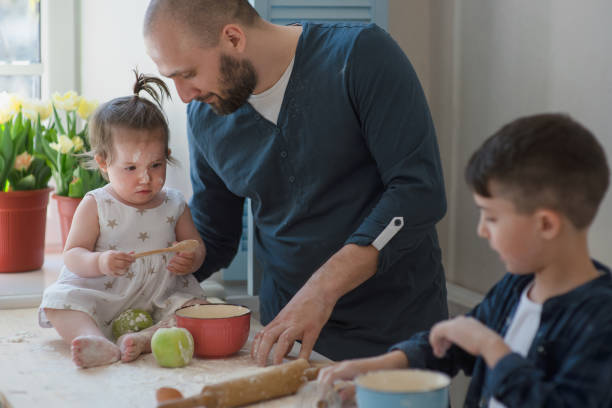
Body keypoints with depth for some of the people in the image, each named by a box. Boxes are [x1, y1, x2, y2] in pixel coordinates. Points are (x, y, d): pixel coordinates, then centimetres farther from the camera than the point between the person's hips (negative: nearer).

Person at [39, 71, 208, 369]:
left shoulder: (174, 205, 7)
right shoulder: (95, 206, 0)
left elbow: (196, 247, 14)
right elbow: (72, 255, -2)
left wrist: (190, 260, -12)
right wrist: (100, 262, -25)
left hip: (158, 299, 2)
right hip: (101, 298, -2)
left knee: (195, 305, -23)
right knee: (59, 300, -26)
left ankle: (145, 339, -40)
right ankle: (99, 344, -49)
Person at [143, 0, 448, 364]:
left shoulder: (361, 54, -13)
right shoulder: (205, 116, 2)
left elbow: (420, 191, -19)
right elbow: (212, 239, 14)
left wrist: (323, 286, -26)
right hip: (286, 336, 4)